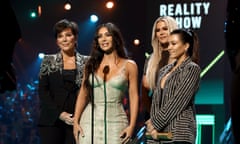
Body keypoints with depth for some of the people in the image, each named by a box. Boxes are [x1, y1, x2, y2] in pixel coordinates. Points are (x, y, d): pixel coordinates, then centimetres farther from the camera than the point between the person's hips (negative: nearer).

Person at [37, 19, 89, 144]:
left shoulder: (86, 62, 9)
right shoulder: (48, 61, 9)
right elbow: (42, 91, 3)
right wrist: (59, 114, -8)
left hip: (77, 122, 0)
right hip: (52, 121, 0)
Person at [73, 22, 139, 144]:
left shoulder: (129, 65, 4)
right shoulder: (92, 64, 10)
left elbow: (134, 97, 0)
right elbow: (83, 95, 9)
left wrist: (131, 125, -10)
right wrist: (76, 121, 0)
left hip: (115, 121, -2)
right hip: (90, 121, 2)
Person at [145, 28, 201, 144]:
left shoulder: (192, 69, -3)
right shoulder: (164, 70, 18)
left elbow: (178, 101, -10)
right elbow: (156, 99, 15)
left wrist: (155, 124, -10)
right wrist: (152, 125, -2)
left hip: (179, 134, -6)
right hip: (159, 133, 6)